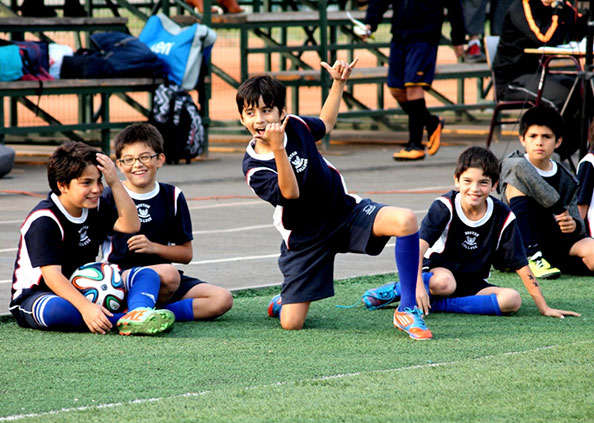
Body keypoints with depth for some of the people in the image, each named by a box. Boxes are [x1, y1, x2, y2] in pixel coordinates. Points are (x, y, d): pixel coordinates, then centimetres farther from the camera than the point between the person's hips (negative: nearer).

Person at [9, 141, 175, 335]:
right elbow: (51, 275, -31)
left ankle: (138, 314, -41)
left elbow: (130, 225, -3)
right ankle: (123, 319, -40)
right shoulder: (43, 221, -21)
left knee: (147, 275, -9)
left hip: (81, 291, 8)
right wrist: (85, 307, -43)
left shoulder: (93, 208, 6)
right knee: (56, 310, -45)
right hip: (35, 295, -8)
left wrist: (114, 183, -12)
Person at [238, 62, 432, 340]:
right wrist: (278, 149, -45)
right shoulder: (254, 168, -17)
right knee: (291, 324, -9)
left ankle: (407, 311, -18)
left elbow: (325, 124, 21)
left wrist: (339, 84, 14)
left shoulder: (295, 125, -4)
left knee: (405, 221, -29)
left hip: (345, 211, 3)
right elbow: (290, 193, -34)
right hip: (304, 238, -3)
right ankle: (285, 300, 32)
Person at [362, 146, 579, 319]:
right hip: (436, 272, -4)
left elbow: (521, 266, -4)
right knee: (444, 282, -41)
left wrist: (544, 308, -6)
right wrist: (418, 284, -43)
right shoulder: (445, 206, -15)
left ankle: (431, 304, -26)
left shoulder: (503, 217, -8)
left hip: (473, 285, 4)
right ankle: (399, 288, -12)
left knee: (512, 300, -26)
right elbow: (419, 246, -26)